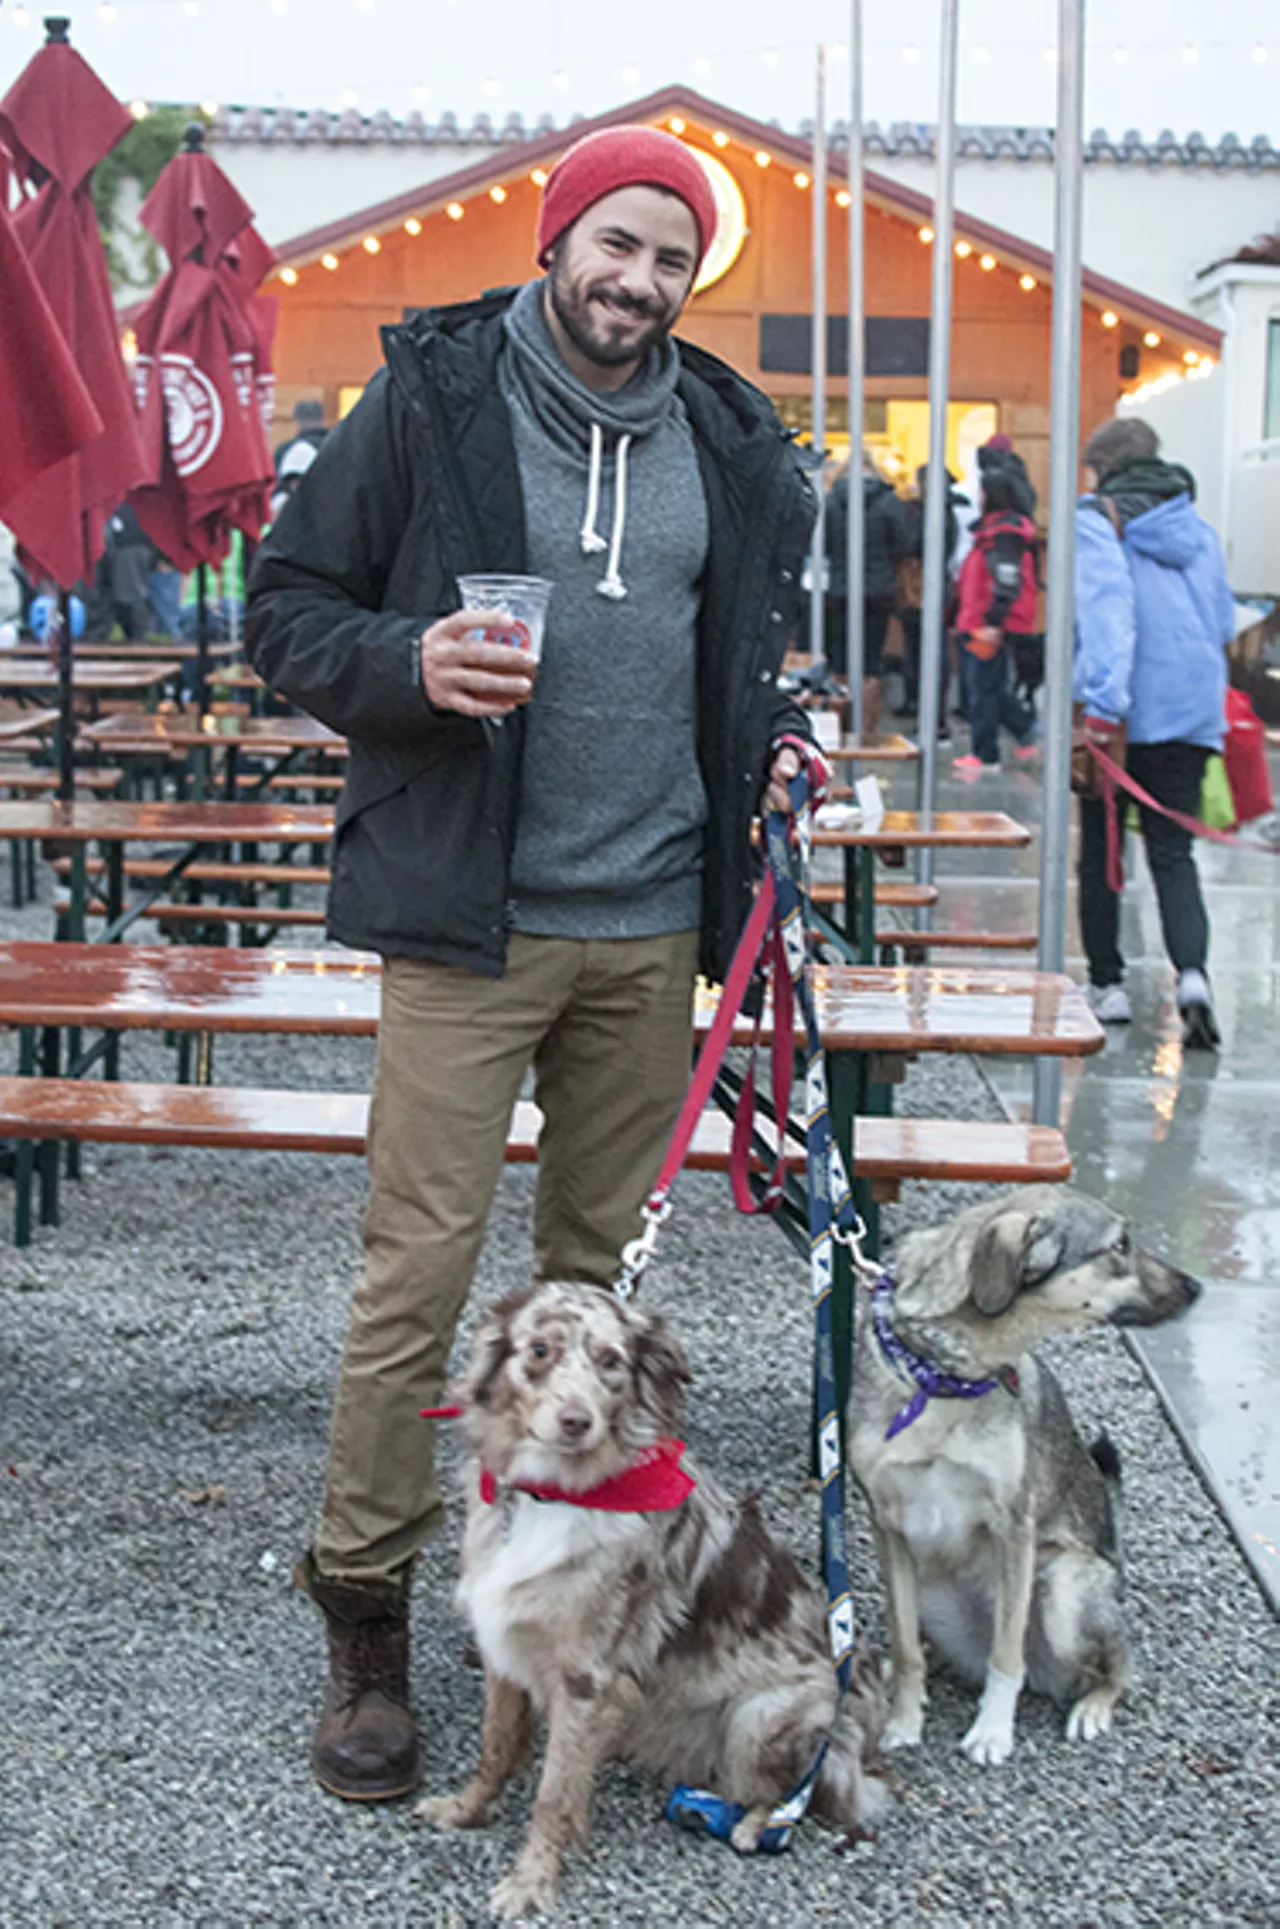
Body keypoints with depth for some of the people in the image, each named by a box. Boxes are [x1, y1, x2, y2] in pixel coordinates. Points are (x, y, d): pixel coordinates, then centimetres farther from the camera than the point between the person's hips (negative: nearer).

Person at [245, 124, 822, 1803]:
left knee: (596, 1260, 11)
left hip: (651, 926, 5)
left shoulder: (731, 443, 12)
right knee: (419, 1266, -5)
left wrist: (764, 735, 6)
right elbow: (288, 608, 0)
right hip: (471, 921, -4)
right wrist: (411, 666, -19)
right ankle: (365, 1619, 8)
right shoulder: (429, 399, -2)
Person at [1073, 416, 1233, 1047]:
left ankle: (1107, 984, 17)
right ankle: (1192, 972, -17)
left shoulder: (1096, 520, -5)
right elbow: (1225, 622, 17)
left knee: (1101, 852, 11)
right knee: (1173, 854, 5)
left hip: (1124, 714, -4)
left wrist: (1101, 704, -25)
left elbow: (1108, 608, -19)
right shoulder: (1199, 529, 13)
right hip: (1192, 715, 4)